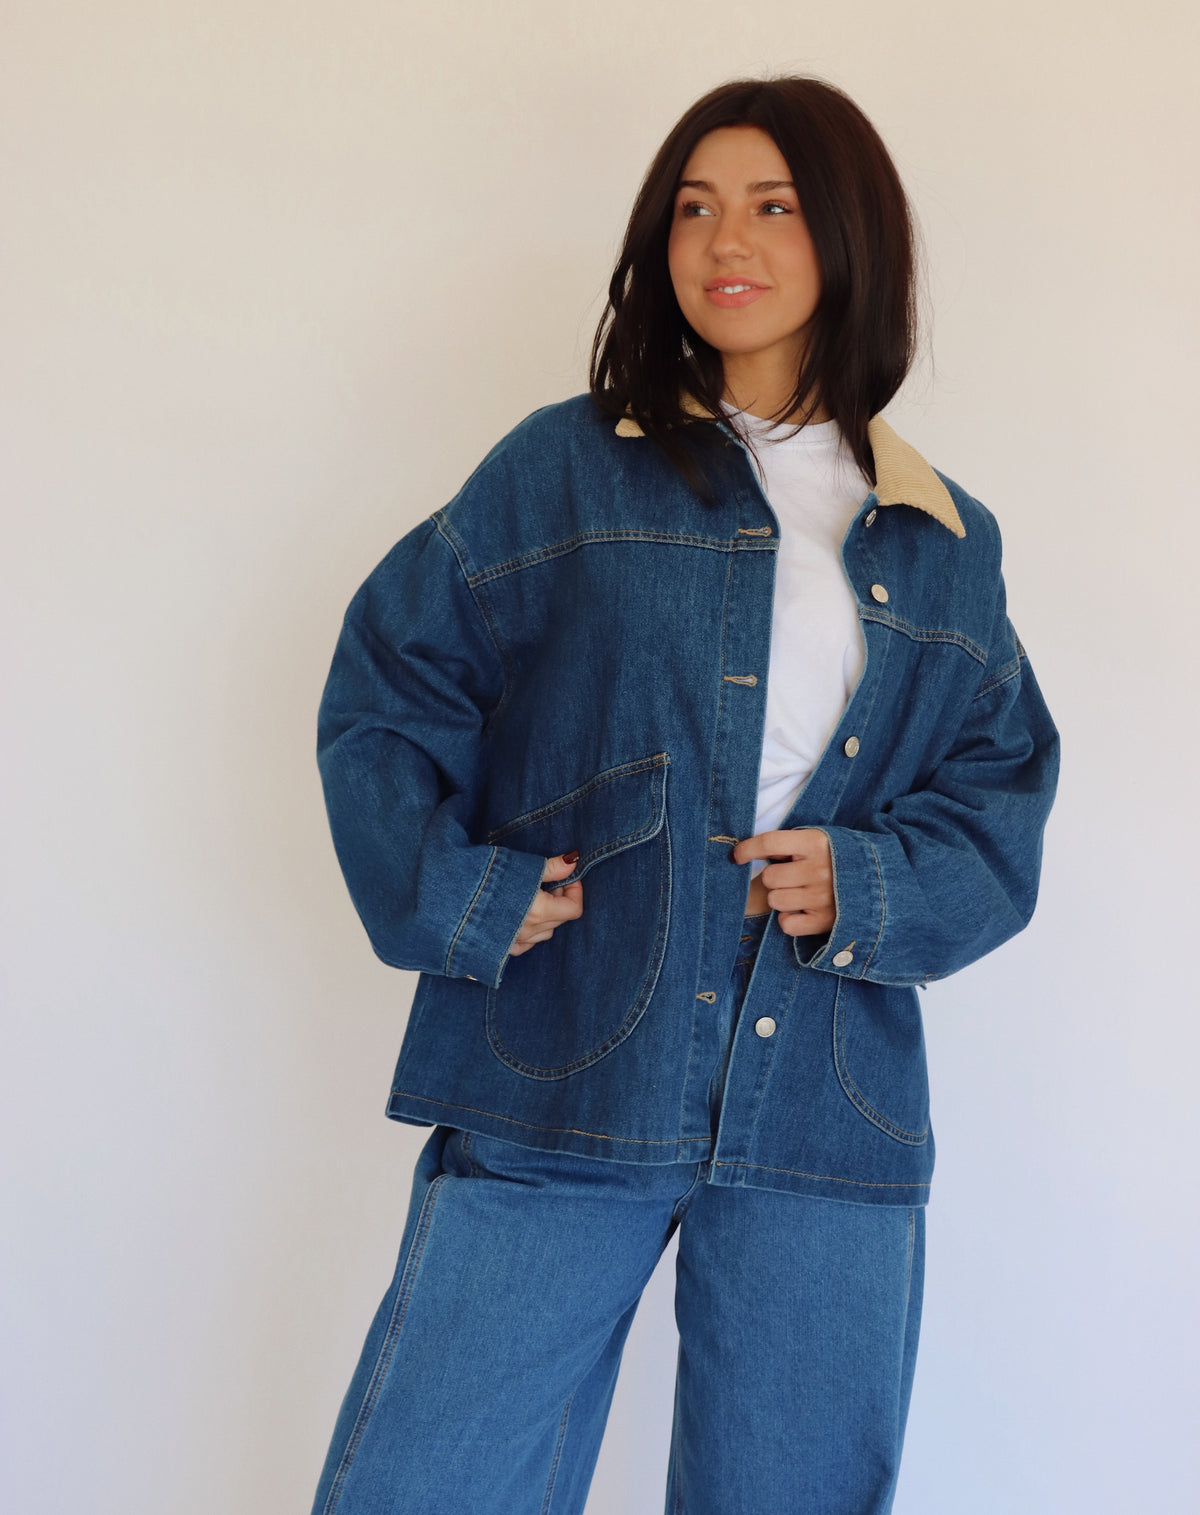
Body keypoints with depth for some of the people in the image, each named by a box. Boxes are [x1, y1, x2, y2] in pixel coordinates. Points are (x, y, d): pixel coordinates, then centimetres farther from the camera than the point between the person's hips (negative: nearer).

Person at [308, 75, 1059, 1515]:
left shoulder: (943, 542, 13)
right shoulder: (564, 469, 5)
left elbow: (1002, 797, 12)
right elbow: (385, 684, 4)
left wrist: (868, 891, -6)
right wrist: (458, 897, -8)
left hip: (825, 1115, 3)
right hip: (561, 1081, -2)